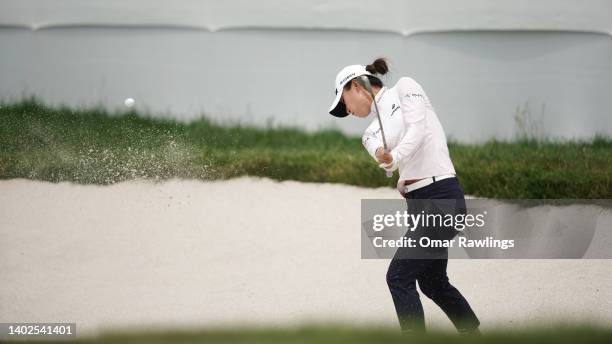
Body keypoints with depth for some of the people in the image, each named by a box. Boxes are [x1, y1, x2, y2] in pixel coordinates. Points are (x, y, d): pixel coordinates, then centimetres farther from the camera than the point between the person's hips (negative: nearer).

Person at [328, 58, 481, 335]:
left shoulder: (404, 88, 1)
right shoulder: (372, 133, 18)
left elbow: (418, 129, -16)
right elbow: (383, 155, -5)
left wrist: (394, 157, -32)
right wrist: (383, 157, -28)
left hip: (442, 197, -9)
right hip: (417, 202, 9)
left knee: (399, 277, -13)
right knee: (433, 283, 19)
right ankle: (473, 335, 37)